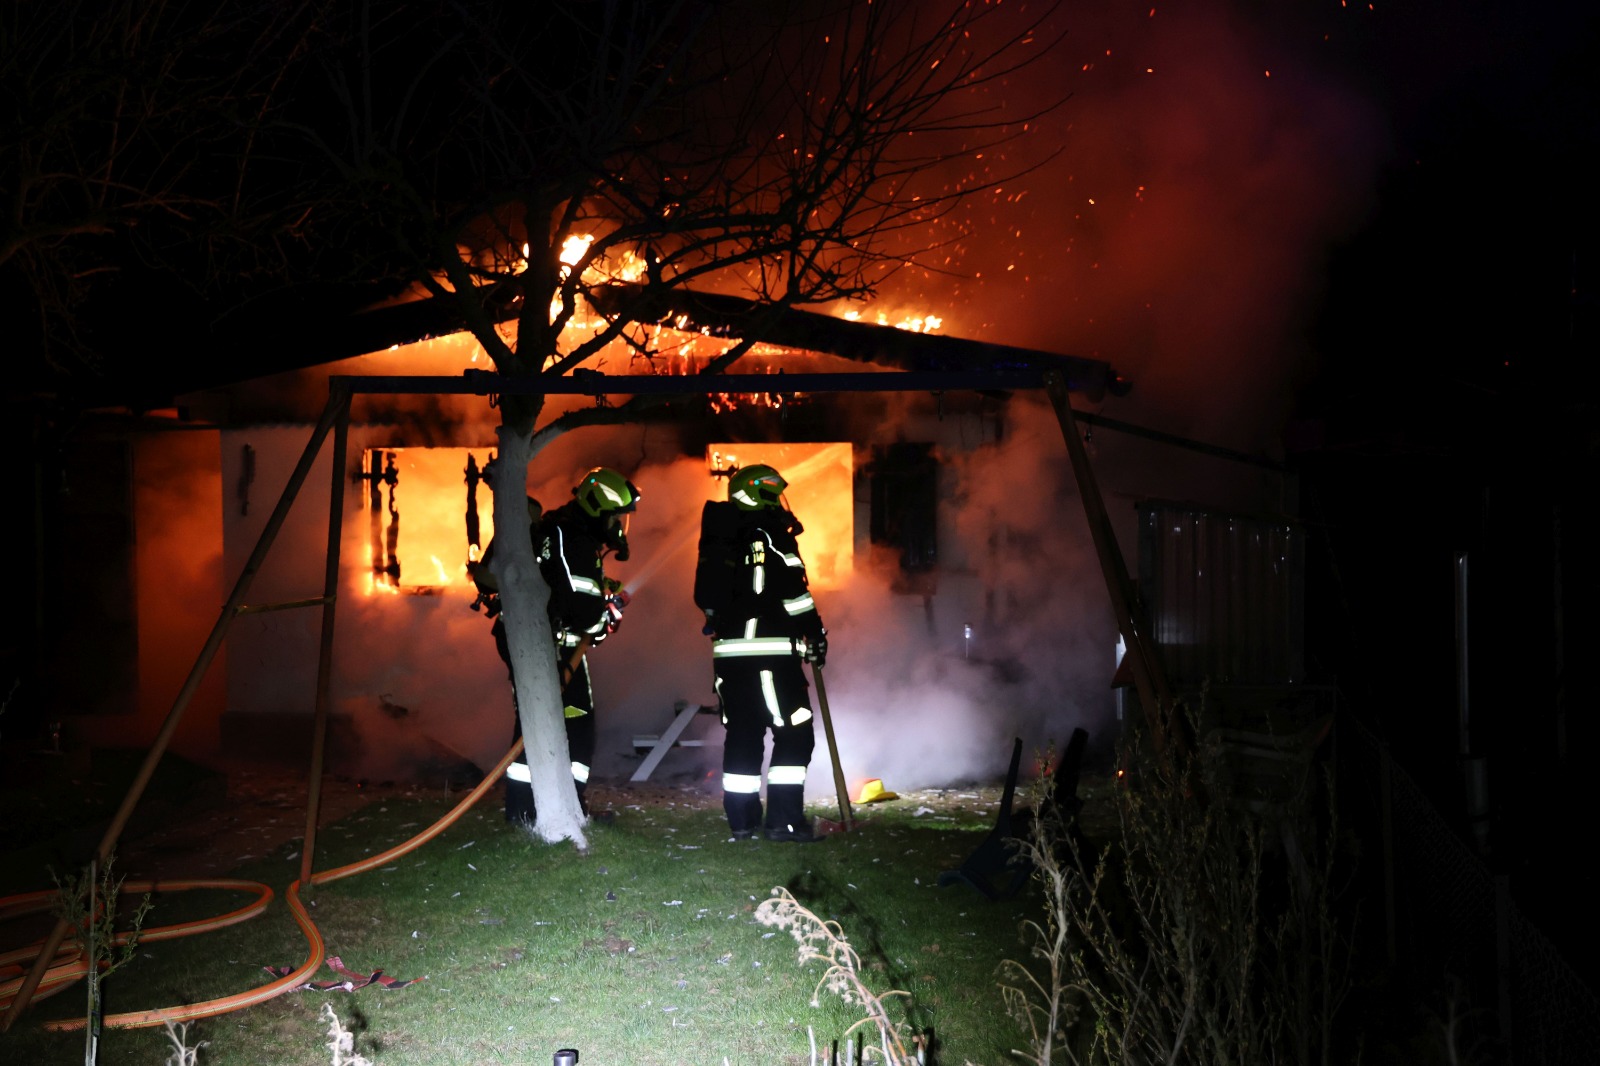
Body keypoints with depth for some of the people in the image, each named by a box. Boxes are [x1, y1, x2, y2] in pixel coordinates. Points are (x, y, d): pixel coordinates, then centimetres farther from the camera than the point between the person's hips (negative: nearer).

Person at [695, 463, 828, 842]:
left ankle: (742, 819, 16)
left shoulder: (719, 540, 16)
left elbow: (708, 596, 22)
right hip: (769, 652, -8)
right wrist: (816, 632, -4)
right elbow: (793, 591, -13)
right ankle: (784, 818, -5)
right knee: (795, 734, -2)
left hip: (728, 651, 8)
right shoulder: (770, 537, -8)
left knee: (743, 734, 13)